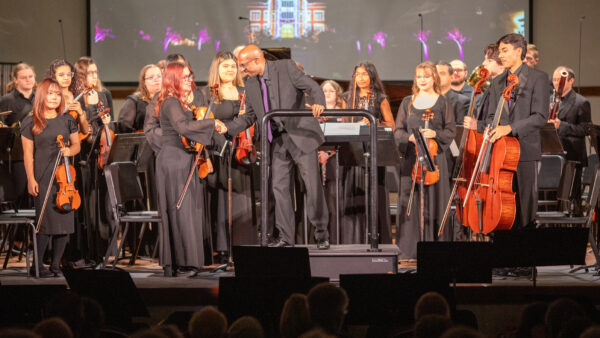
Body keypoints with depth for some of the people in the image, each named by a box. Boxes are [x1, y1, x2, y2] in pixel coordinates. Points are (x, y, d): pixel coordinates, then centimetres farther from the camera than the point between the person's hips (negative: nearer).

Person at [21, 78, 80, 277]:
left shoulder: (67, 120, 11)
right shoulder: (31, 123, 1)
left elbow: (76, 145, 17)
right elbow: (28, 154, -1)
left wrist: (69, 150, -7)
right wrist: (31, 180, -8)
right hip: (42, 178, -4)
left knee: (64, 220, 1)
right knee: (46, 222, -10)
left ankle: (55, 264, 11)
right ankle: (38, 265, -1)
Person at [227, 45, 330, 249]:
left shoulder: (286, 68, -6)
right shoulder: (251, 85, 10)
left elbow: (312, 87, -12)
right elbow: (250, 116, 16)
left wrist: (318, 103, -33)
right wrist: (228, 128, 1)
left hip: (300, 134, -5)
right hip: (277, 141, 5)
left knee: (312, 183, -6)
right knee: (279, 186, 2)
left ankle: (321, 232, 6)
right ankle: (285, 237, 8)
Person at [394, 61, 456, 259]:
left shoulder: (442, 103, 7)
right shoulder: (407, 103, 13)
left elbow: (451, 131, 4)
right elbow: (398, 131, 12)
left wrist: (435, 134, -14)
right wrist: (409, 137, -9)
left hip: (434, 156, -2)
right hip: (411, 158, 2)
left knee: (434, 200, -4)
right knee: (410, 201, -3)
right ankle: (410, 250, 0)